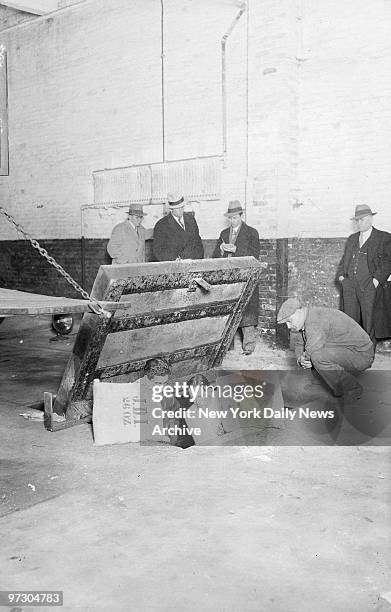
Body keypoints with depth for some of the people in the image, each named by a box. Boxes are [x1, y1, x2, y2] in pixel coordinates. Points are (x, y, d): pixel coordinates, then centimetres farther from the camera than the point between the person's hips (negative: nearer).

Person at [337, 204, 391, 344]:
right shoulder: (352, 239, 21)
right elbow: (344, 259, 24)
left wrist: (377, 279, -13)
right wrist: (341, 275, 8)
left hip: (369, 286, -5)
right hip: (349, 285, 5)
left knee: (369, 322, -4)